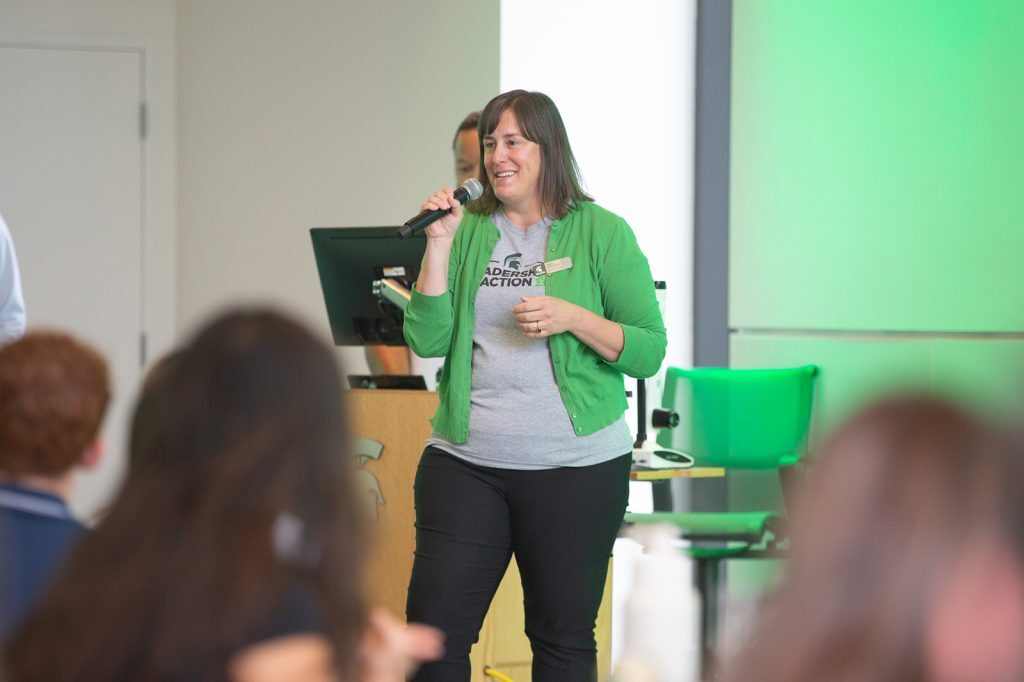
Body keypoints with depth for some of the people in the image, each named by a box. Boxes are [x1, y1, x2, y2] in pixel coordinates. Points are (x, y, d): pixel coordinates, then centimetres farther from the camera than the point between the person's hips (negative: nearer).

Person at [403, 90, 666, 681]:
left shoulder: (602, 232, 0)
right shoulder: (467, 229, 8)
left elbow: (650, 352, -3)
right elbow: (427, 342, 0)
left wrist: (573, 318, -17)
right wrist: (439, 244, -7)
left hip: (576, 467, -2)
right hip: (465, 464, 2)